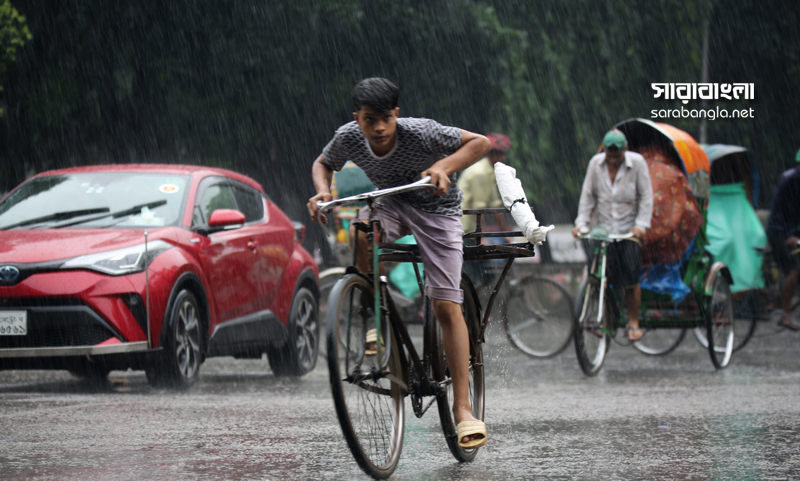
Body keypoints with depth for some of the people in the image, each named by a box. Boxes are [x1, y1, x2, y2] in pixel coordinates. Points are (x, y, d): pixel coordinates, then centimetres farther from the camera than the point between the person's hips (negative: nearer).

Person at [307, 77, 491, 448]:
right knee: (358, 236, -34)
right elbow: (322, 164, 4)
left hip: (435, 208, -3)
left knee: (447, 306, -13)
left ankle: (462, 407, -11)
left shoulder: (420, 132, -28)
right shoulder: (349, 137, -17)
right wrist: (323, 192, -18)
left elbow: (480, 143, -22)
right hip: (390, 203, 3)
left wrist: (445, 167, -39)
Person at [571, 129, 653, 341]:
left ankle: (634, 323, 7)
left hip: (629, 230, -2)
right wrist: (581, 223, -4)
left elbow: (646, 196, -5)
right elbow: (587, 195, 5)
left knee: (631, 279, -6)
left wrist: (641, 224, -15)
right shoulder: (596, 164, -1)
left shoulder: (637, 163, -7)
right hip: (604, 228, 2)